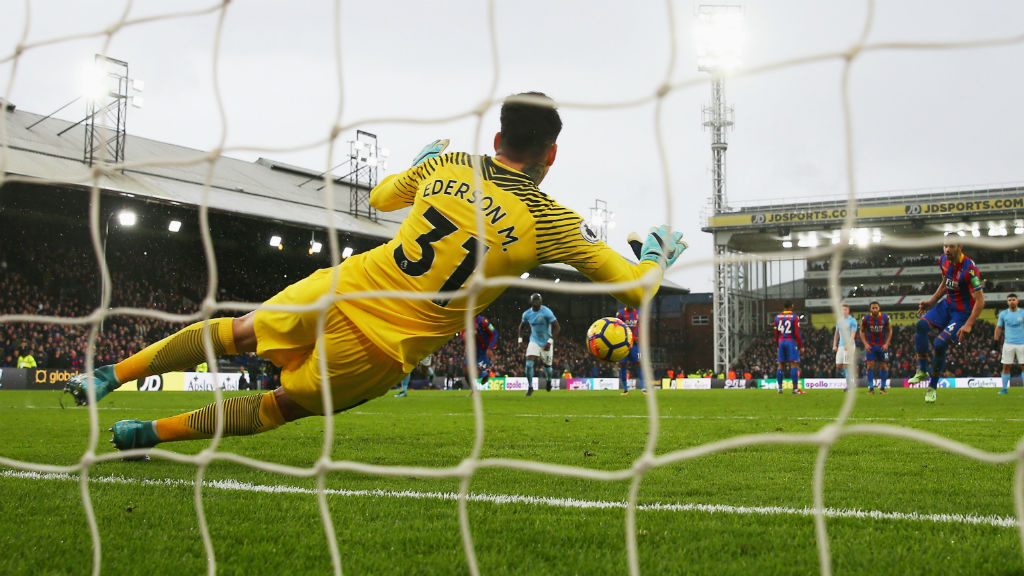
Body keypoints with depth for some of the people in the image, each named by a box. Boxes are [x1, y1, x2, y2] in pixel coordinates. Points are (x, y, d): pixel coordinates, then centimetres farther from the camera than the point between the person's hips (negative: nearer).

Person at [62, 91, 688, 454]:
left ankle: (108, 375, 25)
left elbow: (381, 197, 23)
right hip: (385, 352, -2)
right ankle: (149, 432, 16)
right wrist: (659, 253, 23)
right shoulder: (551, 222, -7)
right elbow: (634, 287, 1)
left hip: (343, 292, 2)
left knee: (234, 332, 25)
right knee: (280, 406, 19)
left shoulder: (445, 165, 2)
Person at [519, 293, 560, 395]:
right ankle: (530, 387, -1)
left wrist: (550, 341, -23)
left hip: (546, 342, -3)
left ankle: (548, 380, 42)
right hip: (534, 341, 3)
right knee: (529, 364, -13)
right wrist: (520, 339, 6)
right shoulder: (527, 314, -4)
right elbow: (521, 326, 16)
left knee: (546, 365, 8)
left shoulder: (546, 312, -19)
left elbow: (557, 327, -18)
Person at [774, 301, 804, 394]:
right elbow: (797, 333, -9)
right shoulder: (794, 317, -6)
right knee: (794, 364, -6)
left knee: (781, 365, 9)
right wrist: (800, 346, -1)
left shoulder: (777, 317, 7)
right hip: (791, 342, -5)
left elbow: (776, 333, 11)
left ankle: (780, 388, 10)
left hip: (781, 342, 5)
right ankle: (795, 388, -12)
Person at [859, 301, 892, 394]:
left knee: (884, 366, 1)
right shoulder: (866, 318, -9)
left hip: (882, 346, 1)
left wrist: (886, 344, -7)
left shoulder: (885, 317, -8)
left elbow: (890, 331, 2)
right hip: (870, 346, -1)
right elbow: (862, 331, 2)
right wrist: (865, 344, -9)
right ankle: (871, 388, -2)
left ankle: (882, 388, 11)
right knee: (870, 365, -7)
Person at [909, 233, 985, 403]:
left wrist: (968, 325, -27)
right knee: (921, 325, -17)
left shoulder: (969, 269, -25)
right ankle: (922, 371, -7)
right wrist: (931, 301, 10)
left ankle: (932, 386, 1)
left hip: (963, 311, -7)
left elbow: (980, 301, -23)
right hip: (947, 304, 7)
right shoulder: (944, 261, -1)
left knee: (940, 344, -17)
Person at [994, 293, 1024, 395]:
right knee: (1006, 366, 0)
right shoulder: (1003, 314, 6)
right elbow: (999, 328, 11)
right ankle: (1005, 388, 6)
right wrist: (996, 341, 5)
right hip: (1008, 343, 1)